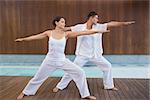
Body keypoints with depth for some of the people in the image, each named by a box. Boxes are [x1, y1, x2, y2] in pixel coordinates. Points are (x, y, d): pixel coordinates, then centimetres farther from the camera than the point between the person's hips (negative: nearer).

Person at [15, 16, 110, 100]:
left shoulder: (66, 34, -7)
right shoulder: (49, 33, -6)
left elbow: (82, 32, -13)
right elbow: (35, 36, 6)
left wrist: (97, 31, -17)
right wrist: (23, 39, 13)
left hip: (62, 61, 1)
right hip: (50, 61, 0)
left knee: (80, 73, -7)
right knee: (37, 78, 12)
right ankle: (25, 92, 38)